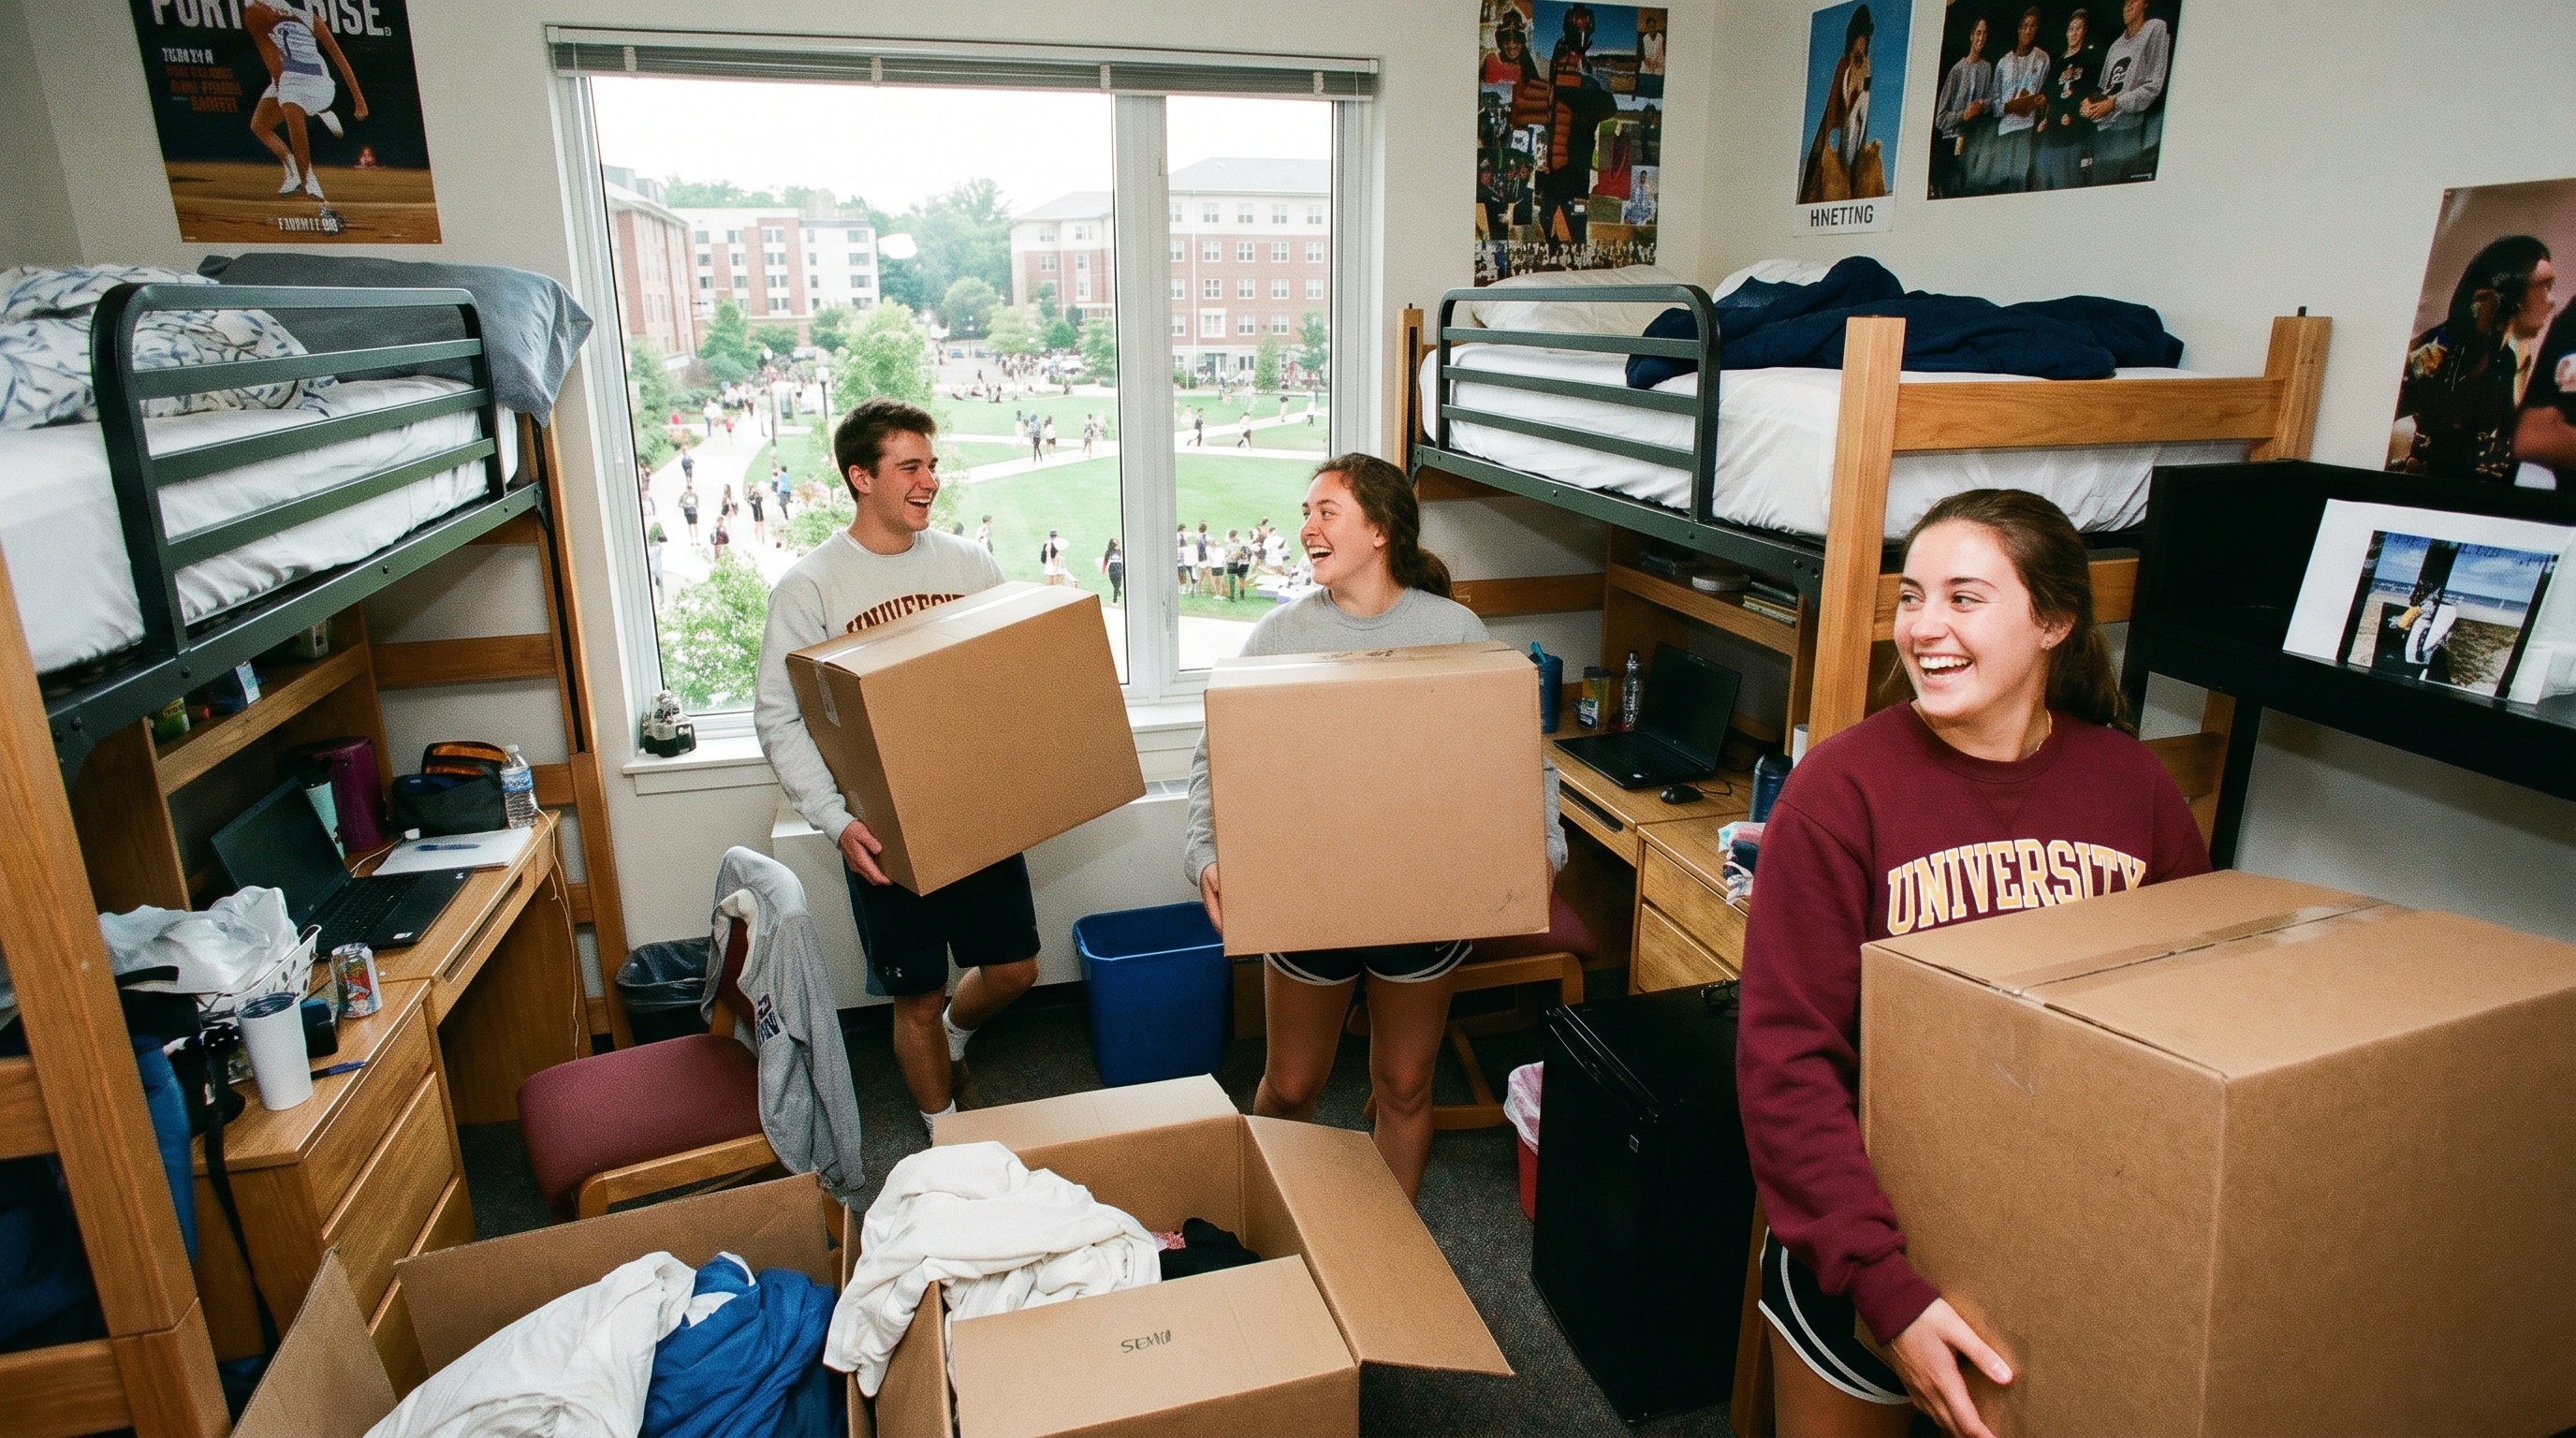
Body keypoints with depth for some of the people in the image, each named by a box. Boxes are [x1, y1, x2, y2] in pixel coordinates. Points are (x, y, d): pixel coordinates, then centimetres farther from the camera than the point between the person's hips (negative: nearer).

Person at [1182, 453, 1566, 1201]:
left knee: (1405, 1087, 17)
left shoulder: (1455, 630, -7)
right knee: (1289, 1086, 15)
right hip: (1306, 899, 0)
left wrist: (1540, 850, -20)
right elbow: (1216, 759, -6)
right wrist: (1207, 857, -21)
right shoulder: (1279, 634, -6)